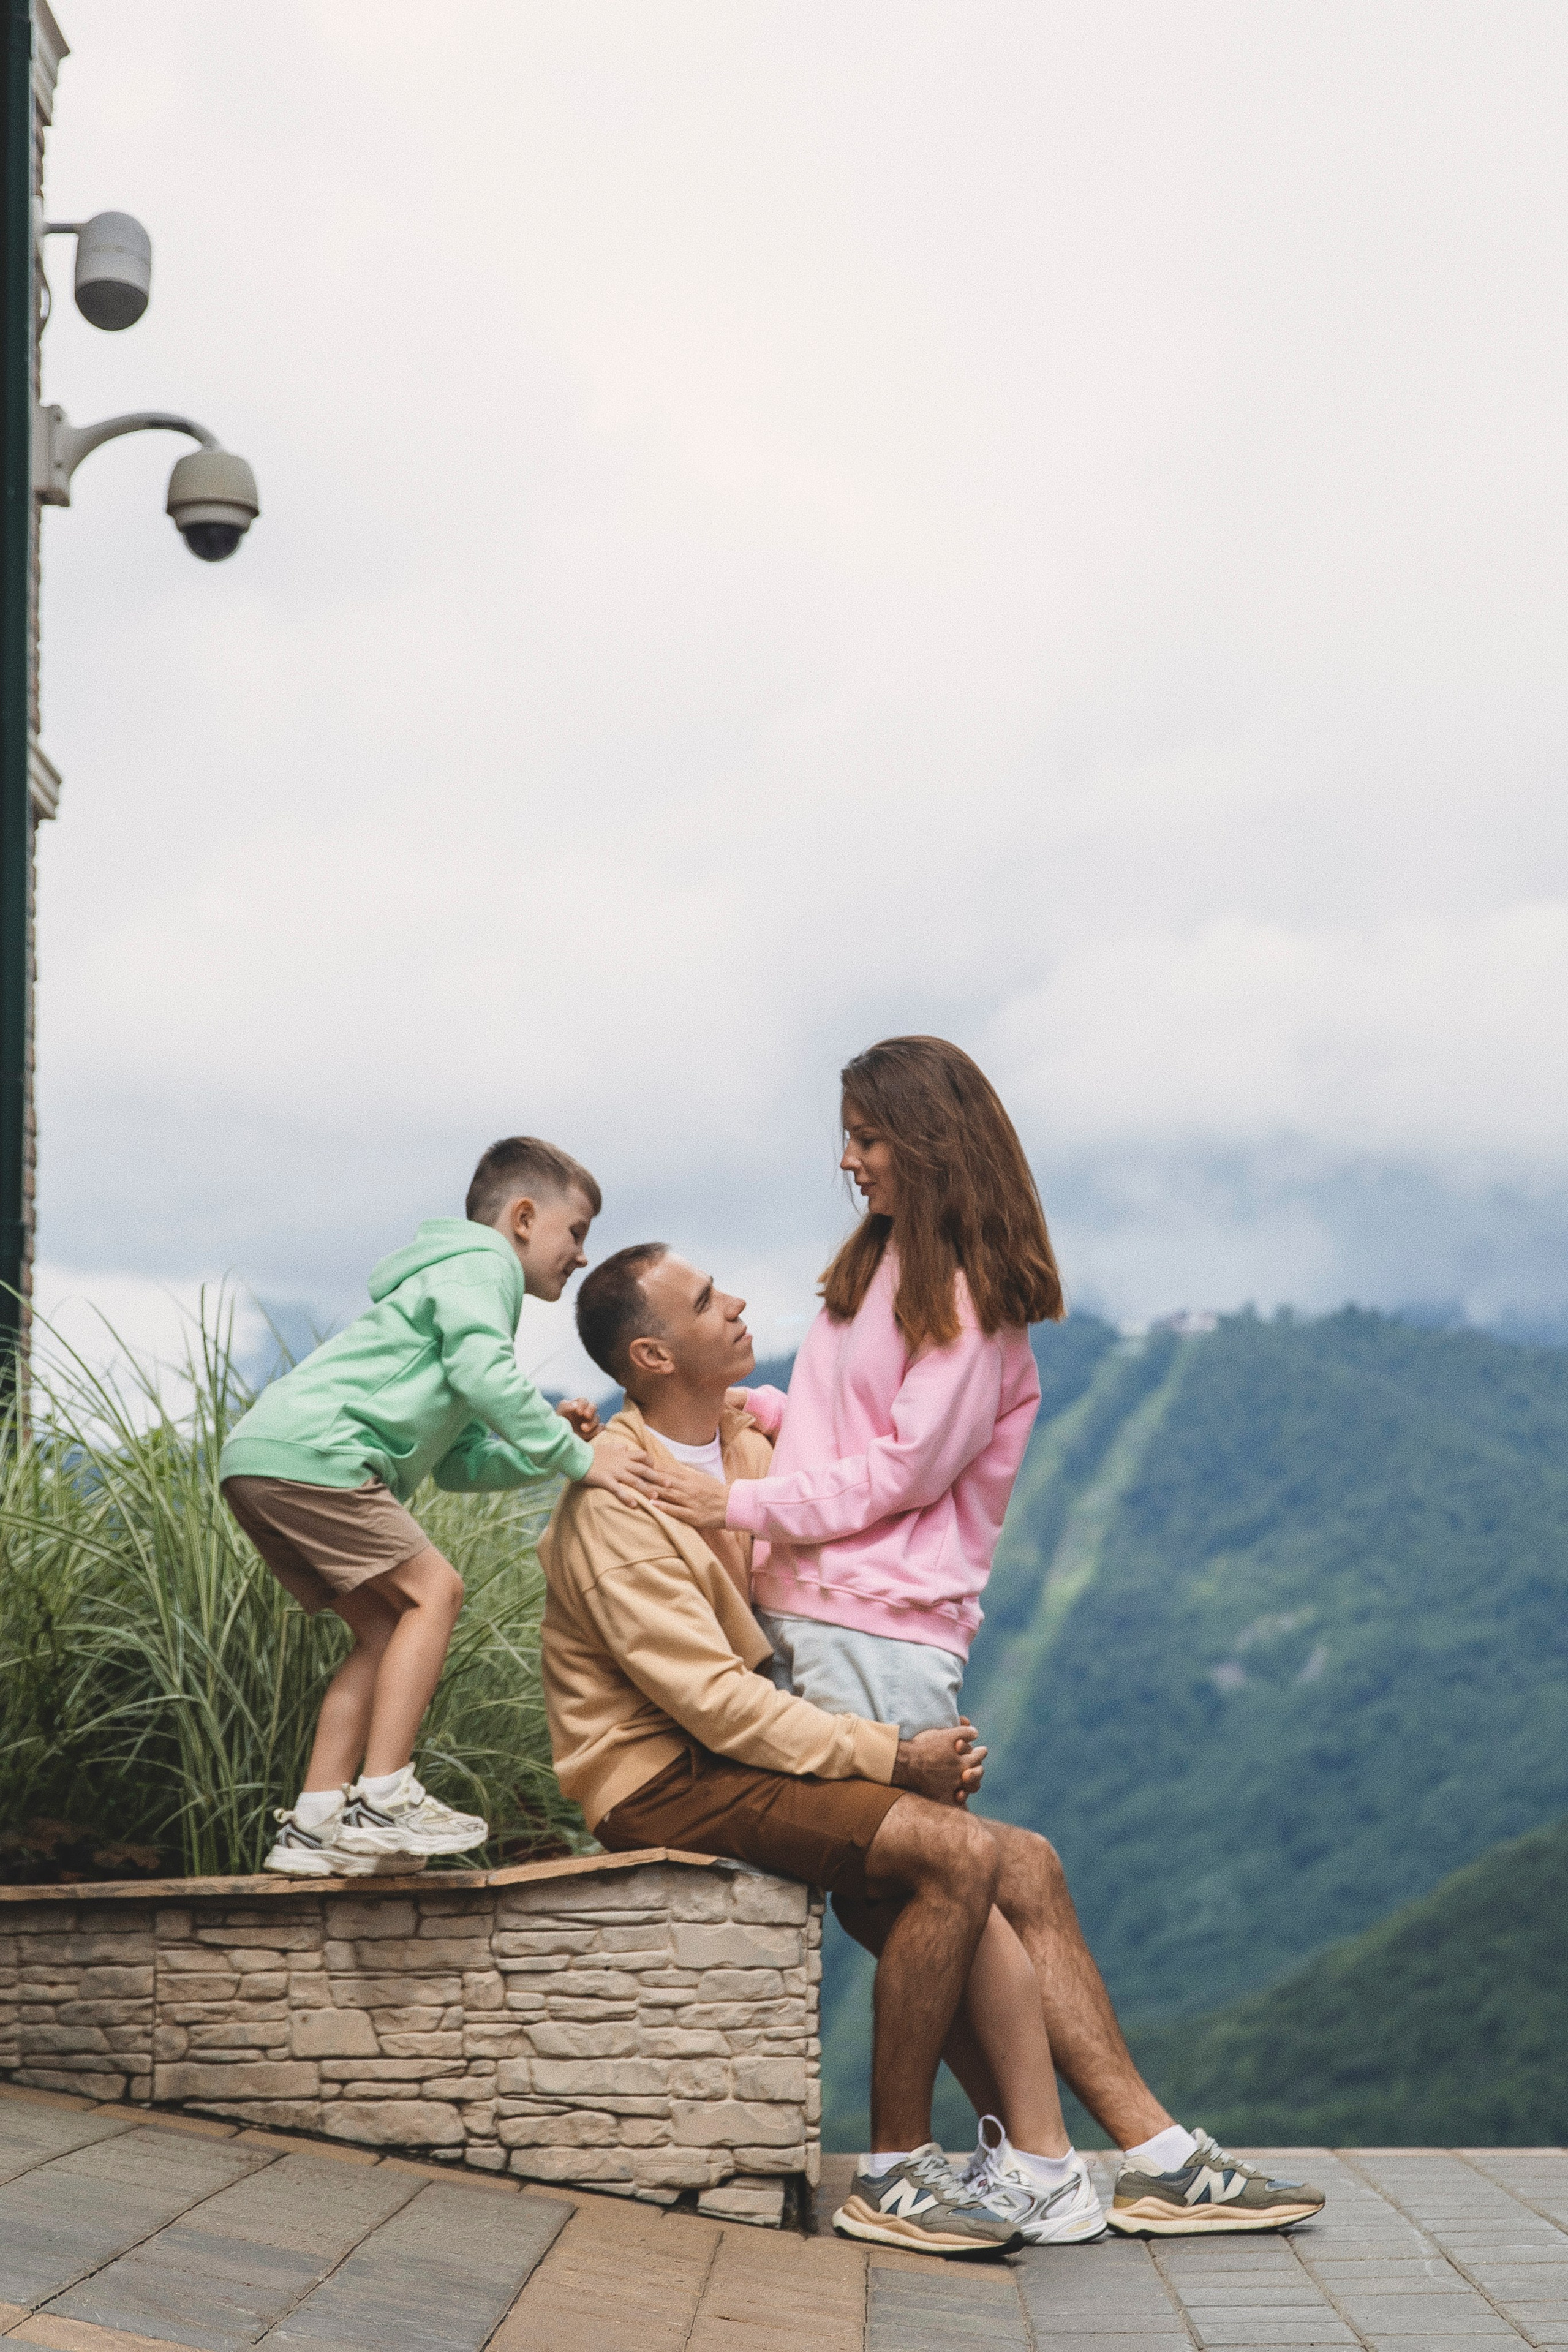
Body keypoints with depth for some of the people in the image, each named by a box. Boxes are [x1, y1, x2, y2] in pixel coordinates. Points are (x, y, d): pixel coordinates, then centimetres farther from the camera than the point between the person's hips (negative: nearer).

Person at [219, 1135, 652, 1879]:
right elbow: (486, 1376, -18)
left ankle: (313, 1827, 8)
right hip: (308, 1450, -10)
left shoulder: (458, 1275, 32)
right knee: (431, 1590, -10)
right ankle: (383, 1803, -15)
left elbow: (459, 1463, 27)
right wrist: (573, 1456, -13)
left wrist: (545, 1440, 14)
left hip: (259, 1464, 10)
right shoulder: (483, 1263, 1)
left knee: (387, 1628, 11)